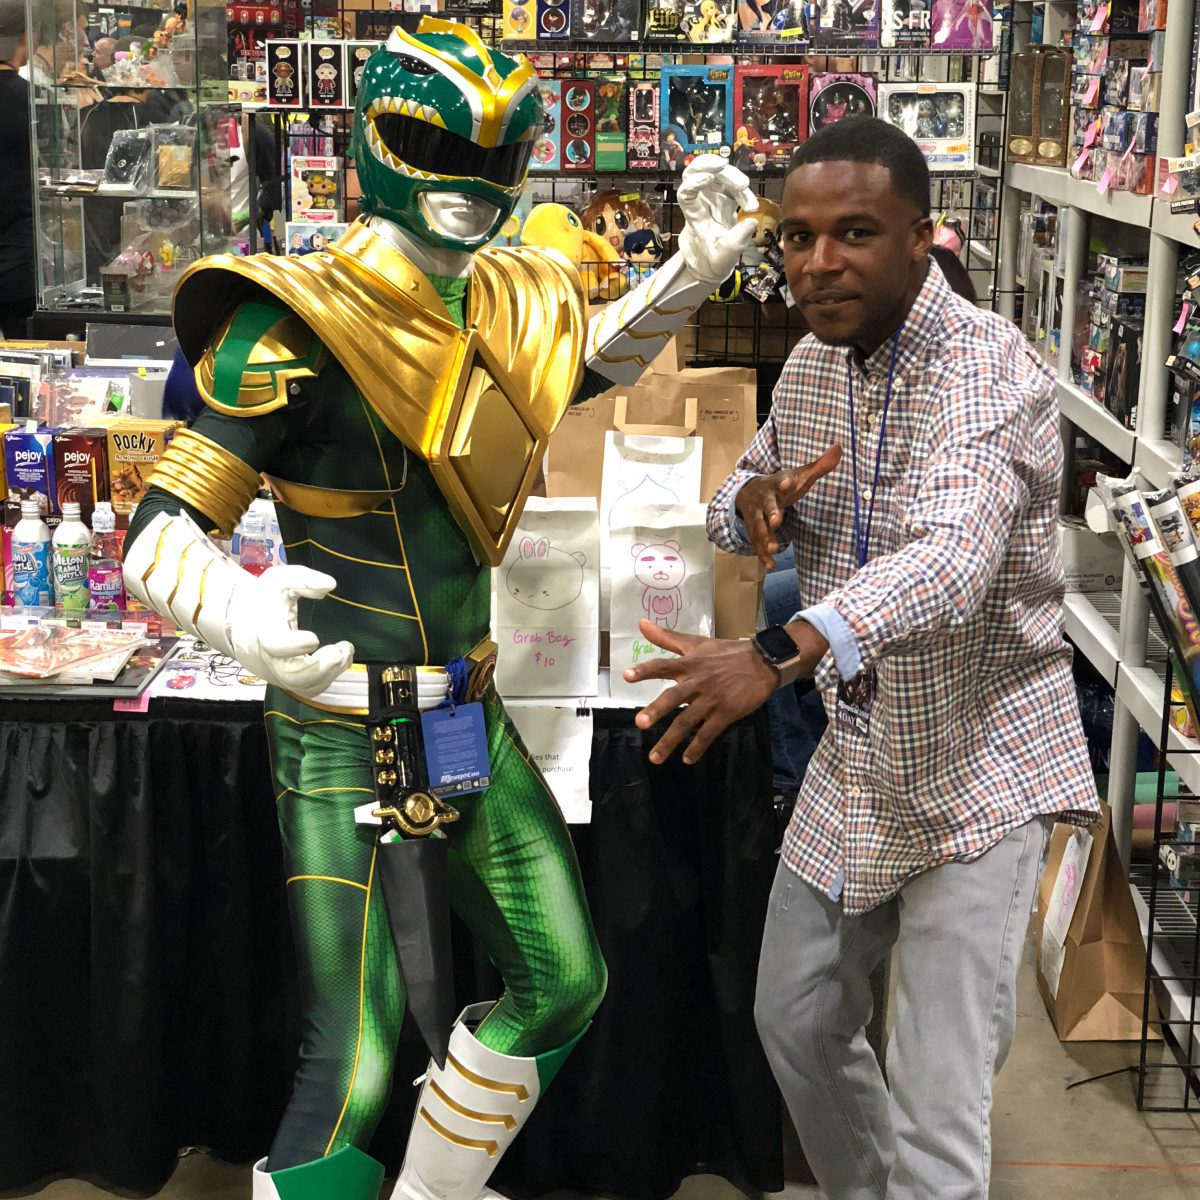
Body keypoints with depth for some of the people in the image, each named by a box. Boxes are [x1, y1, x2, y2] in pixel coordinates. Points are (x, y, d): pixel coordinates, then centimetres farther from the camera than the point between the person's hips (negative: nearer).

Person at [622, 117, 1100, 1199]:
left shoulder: (988, 370, -23)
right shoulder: (811, 362, 2)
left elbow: (949, 557, -41)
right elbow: (739, 506, 16)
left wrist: (775, 654, -57)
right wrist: (756, 499, -11)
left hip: (975, 773, -7)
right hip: (855, 756, 8)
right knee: (795, 1020, 20)